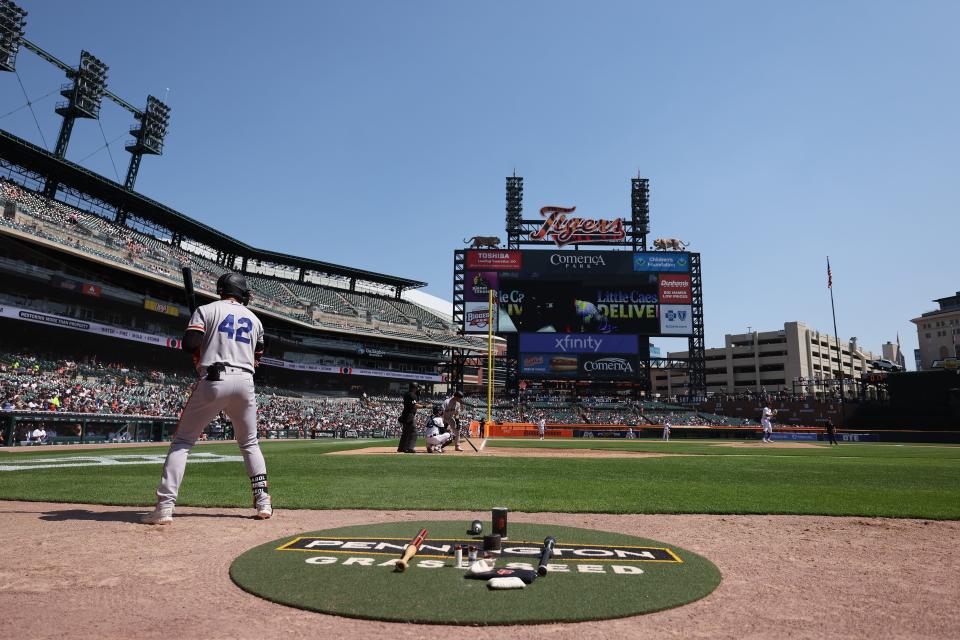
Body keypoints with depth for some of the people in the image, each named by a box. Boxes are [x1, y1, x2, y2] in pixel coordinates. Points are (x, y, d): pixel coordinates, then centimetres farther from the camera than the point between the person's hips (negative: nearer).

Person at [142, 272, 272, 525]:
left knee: (182, 441, 6)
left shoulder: (206, 310, 6)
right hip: (245, 382, 3)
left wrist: (199, 358, 13)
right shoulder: (254, 319, 17)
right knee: (250, 444, 17)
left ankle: (165, 506, -4)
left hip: (213, 379, -3)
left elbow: (190, 342, -6)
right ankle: (263, 502, 11)